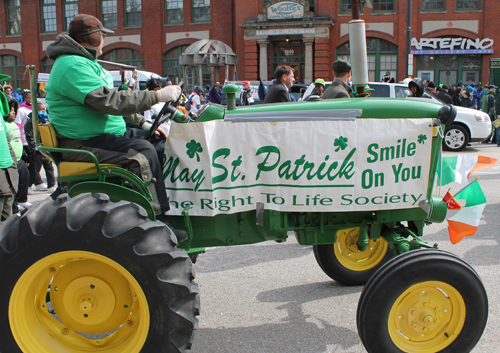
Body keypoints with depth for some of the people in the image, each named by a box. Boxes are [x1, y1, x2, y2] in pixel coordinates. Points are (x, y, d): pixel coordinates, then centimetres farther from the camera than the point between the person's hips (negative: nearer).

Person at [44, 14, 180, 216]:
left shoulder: (86, 62, 19)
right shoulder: (73, 65, -17)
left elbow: (109, 101, 23)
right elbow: (110, 101, -27)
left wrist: (142, 124, 12)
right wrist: (158, 95, -24)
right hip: (82, 142, -11)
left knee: (159, 141, 4)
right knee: (143, 151, -27)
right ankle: (158, 216, -25)